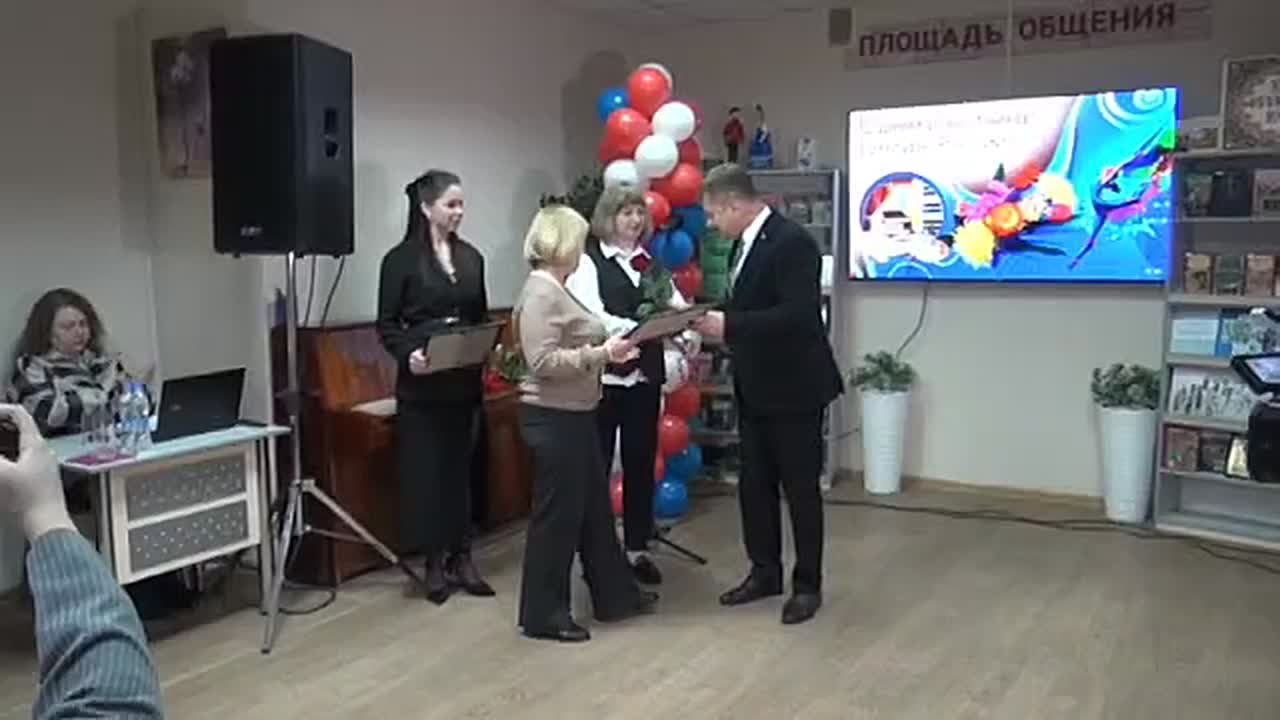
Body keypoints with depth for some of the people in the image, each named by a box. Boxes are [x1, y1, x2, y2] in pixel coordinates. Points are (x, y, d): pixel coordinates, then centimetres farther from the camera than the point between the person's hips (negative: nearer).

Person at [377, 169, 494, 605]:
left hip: (465, 382, 5)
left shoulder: (471, 257, 10)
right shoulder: (401, 259, -5)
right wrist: (407, 354, -22)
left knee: (462, 468, 9)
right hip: (422, 385, -4)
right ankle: (435, 563, 13)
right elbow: (386, 324, -5)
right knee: (426, 471, 2)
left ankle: (462, 557, 18)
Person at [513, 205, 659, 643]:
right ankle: (542, 614, 13)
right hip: (554, 419, -10)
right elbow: (544, 361, -25)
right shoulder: (541, 292, -17)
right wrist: (600, 354, -24)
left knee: (594, 508, 18)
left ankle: (614, 595, 30)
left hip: (574, 416, 10)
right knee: (557, 514, 0)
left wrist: (605, 350, 10)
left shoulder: (556, 289, 14)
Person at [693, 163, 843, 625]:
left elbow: (798, 316, -28)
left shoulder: (792, 242, -19)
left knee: (800, 488, 4)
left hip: (793, 389, -8)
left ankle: (807, 585, 18)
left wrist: (728, 325, -28)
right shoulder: (744, 244, 9)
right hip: (754, 390, 9)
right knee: (754, 486, 14)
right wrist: (715, 326, 0)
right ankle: (765, 573, 29)